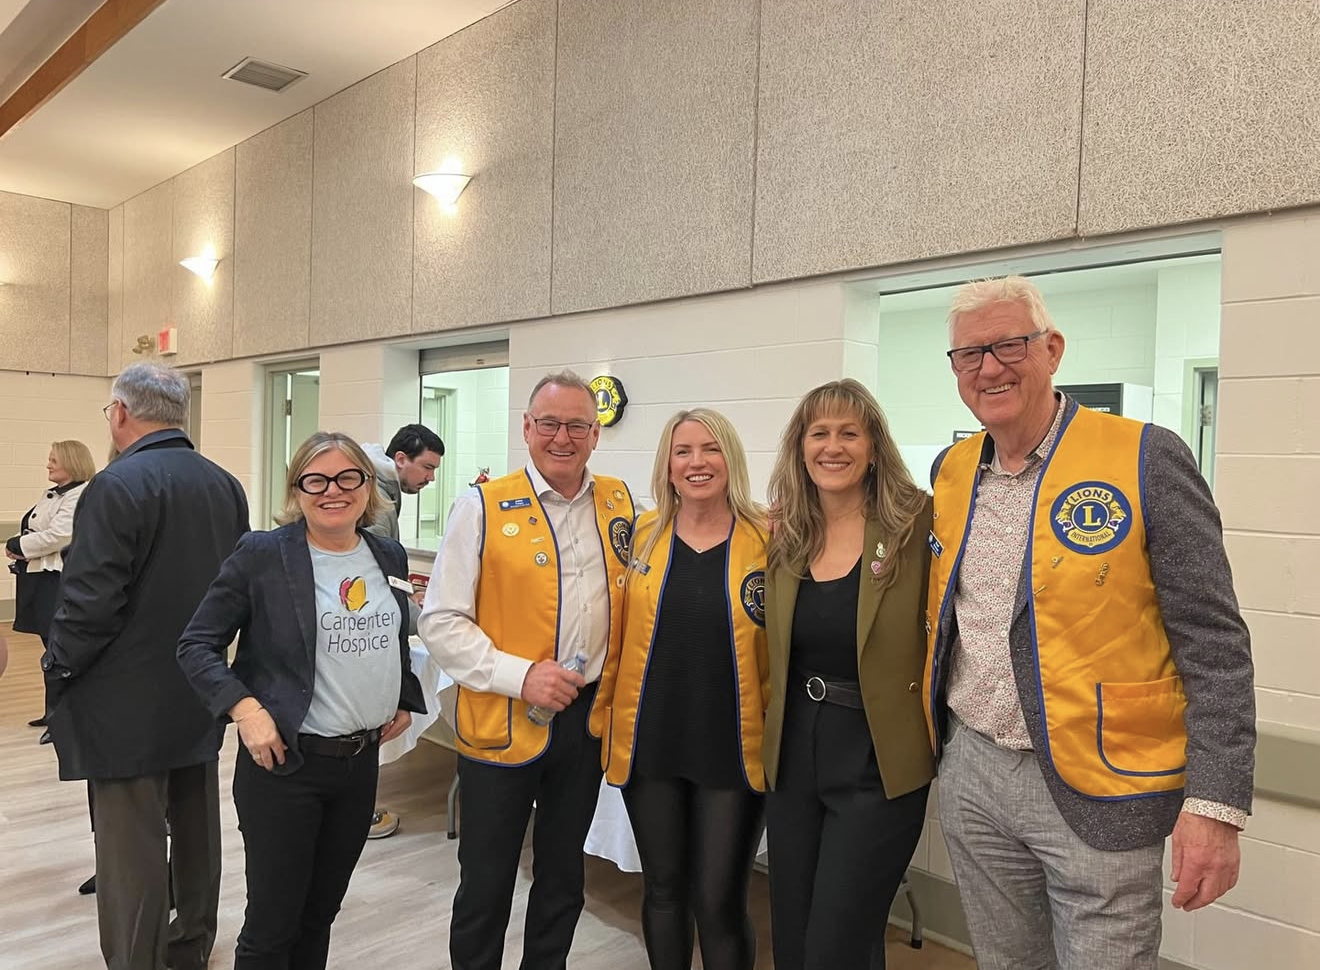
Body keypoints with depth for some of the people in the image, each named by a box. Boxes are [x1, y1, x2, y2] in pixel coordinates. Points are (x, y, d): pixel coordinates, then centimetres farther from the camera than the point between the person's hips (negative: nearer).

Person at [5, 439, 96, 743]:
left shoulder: (81, 496, -13)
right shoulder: (52, 494, 18)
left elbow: (58, 536, -22)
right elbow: (32, 530, 19)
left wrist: (17, 545, -10)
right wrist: (18, 547, -2)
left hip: (60, 580, -10)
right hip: (40, 578, 10)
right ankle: (55, 710, 25)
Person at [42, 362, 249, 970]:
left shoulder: (116, 487, -18)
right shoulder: (226, 486, 3)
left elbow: (89, 604, -20)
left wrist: (57, 668, -3)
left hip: (129, 705, -7)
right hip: (201, 694, 8)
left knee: (131, 846, 3)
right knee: (196, 830, 20)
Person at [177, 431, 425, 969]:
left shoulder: (389, 555, 4)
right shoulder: (261, 554, -11)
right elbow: (195, 646, -7)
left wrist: (405, 700, 10)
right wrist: (245, 709, -19)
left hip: (362, 761, 5)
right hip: (284, 762, -4)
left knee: (320, 914, 19)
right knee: (272, 924, 7)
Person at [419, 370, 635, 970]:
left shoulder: (619, 504, 2)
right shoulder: (484, 507, -9)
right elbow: (441, 623, -10)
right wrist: (519, 674, -19)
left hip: (587, 715, 4)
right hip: (501, 719, -3)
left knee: (563, 877, 21)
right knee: (486, 885, 13)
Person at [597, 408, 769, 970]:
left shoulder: (768, 540, -6)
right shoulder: (643, 537, 2)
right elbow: (617, 637, 9)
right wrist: (603, 716, 6)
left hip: (733, 750, -2)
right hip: (649, 744, 3)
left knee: (718, 903, 4)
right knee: (663, 889, 17)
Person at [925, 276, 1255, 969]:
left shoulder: (1146, 459, -11)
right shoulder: (950, 470, 5)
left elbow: (1214, 644, -11)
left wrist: (1215, 804, -15)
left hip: (1098, 792, -5)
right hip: (971, 776, 5)